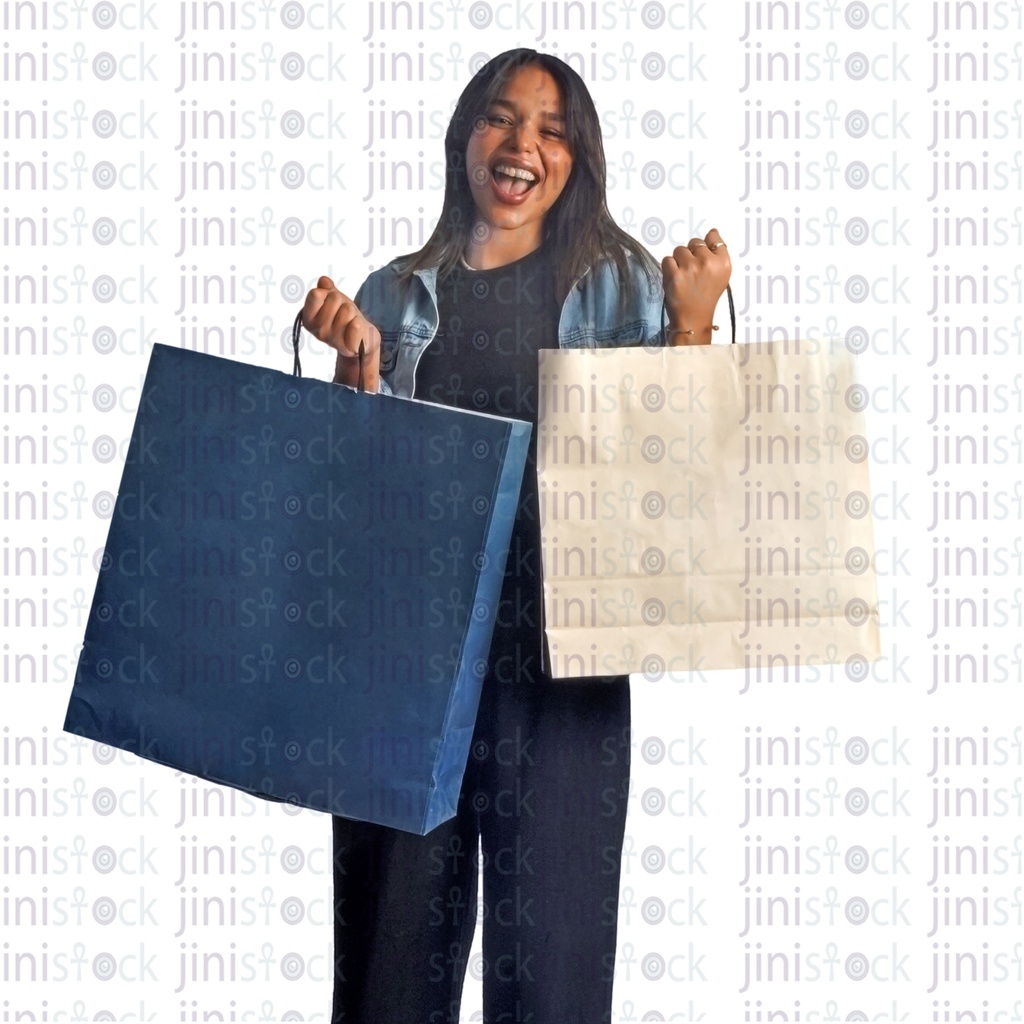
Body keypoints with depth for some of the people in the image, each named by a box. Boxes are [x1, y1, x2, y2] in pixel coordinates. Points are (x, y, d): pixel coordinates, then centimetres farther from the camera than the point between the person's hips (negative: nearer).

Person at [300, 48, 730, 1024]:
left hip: (557, 639, -2)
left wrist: (693, 321, -10)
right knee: (396, 905, 9)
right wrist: (356, 363, -3)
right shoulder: (395, 295, 11)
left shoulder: (620, 286, 6)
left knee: (550, 909, 5)